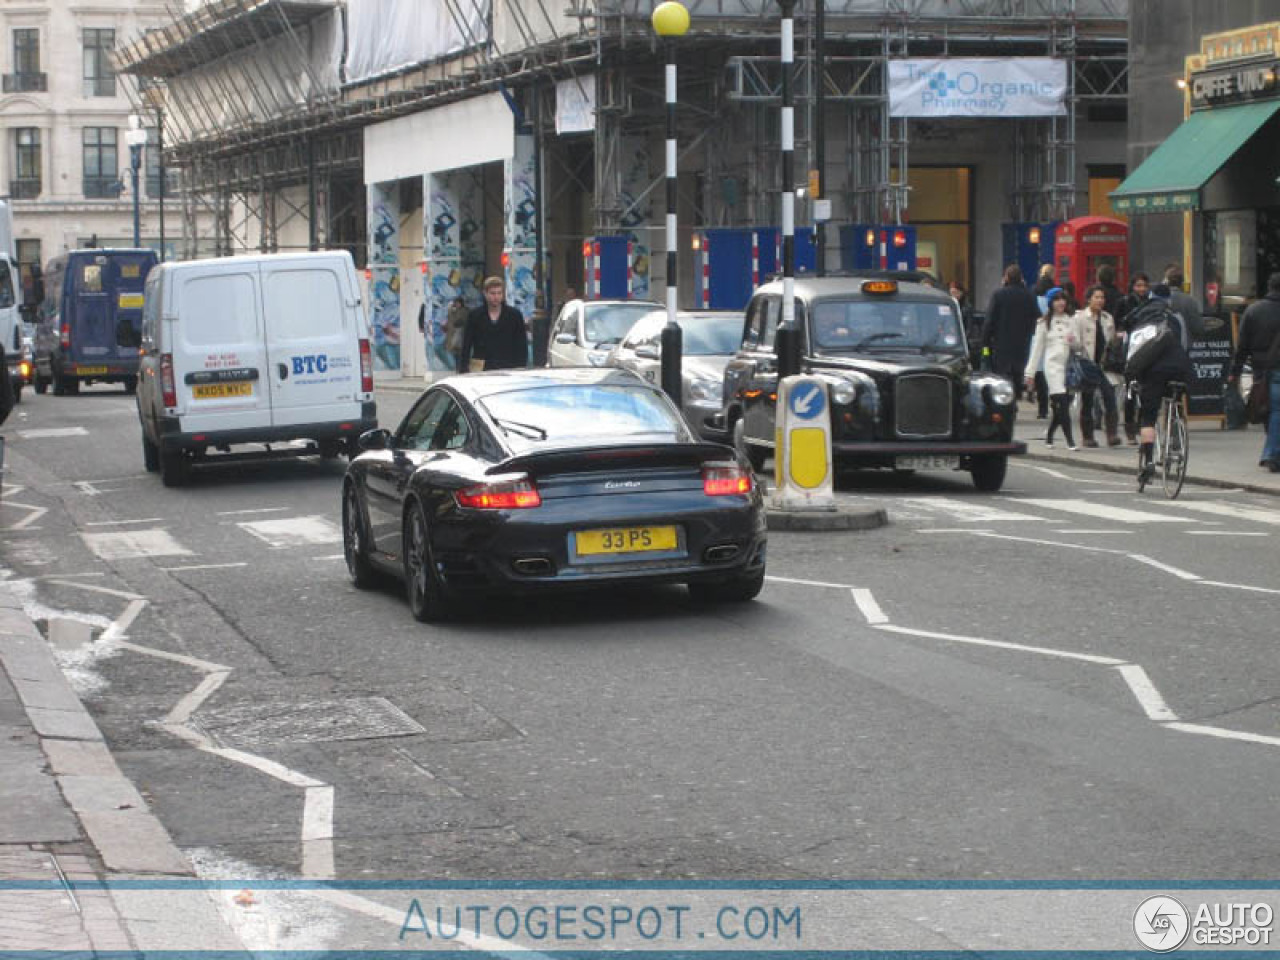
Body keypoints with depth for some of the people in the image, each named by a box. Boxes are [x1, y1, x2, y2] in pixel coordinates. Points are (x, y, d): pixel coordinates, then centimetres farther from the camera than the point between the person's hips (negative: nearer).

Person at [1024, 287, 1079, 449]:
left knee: (1060, 408, 5)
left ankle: (1049, 436, 26)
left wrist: (1073, 341, -9)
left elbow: (1077, 345, 15)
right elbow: (1037, 347, 9)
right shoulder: (1044, 322, 7)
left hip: (1069, 365, 3)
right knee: (1062, 404, -12)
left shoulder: (1071, 320, 11)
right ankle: (1070, 440, -12)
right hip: (1053, 364, -3)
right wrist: (1030, 372, 8)